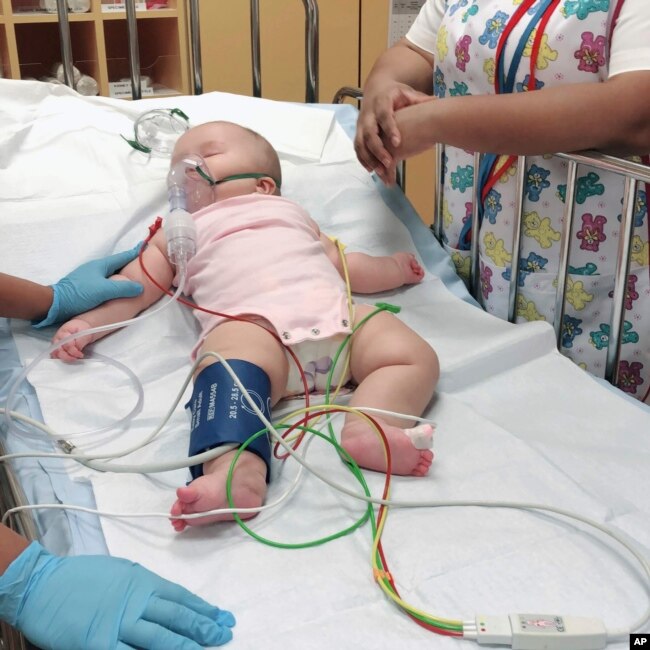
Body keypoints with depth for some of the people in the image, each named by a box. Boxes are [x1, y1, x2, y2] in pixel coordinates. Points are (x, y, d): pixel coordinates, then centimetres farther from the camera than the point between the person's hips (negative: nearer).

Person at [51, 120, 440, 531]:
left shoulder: (291, 212, 40)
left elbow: (343, 265, 40)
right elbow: (137, 284, 29)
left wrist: (392, 268, 28)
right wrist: (88, 321, 14)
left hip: (337, 314, 4)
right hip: (251, 323, -3)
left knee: (417, 357, -19)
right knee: (228, 368, -38)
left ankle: (370, 428, -39)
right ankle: (240, 471, -58)